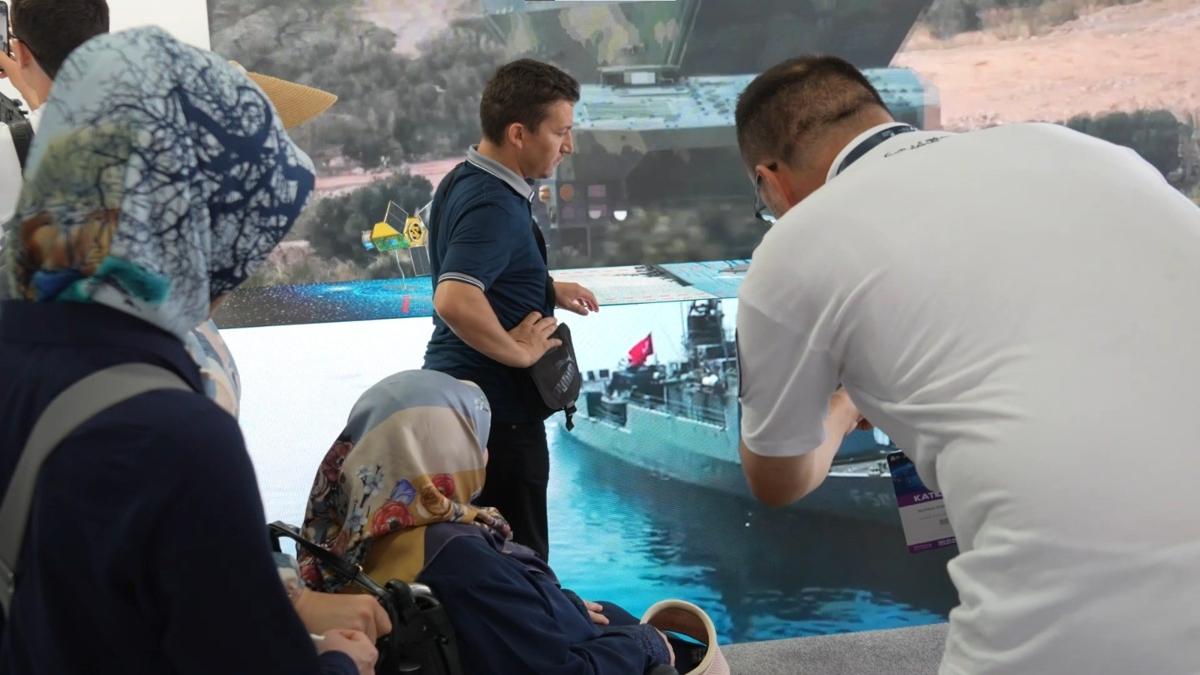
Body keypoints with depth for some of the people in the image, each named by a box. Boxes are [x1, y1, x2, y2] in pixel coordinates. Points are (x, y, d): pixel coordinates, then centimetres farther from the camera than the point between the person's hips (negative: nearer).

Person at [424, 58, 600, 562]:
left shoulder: (462, 181, 10)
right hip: (498, 406, -10)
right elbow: (454, 299, -36)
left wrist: (548, 289, 14)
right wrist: (518, 350, -22)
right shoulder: (495, 205, -22)